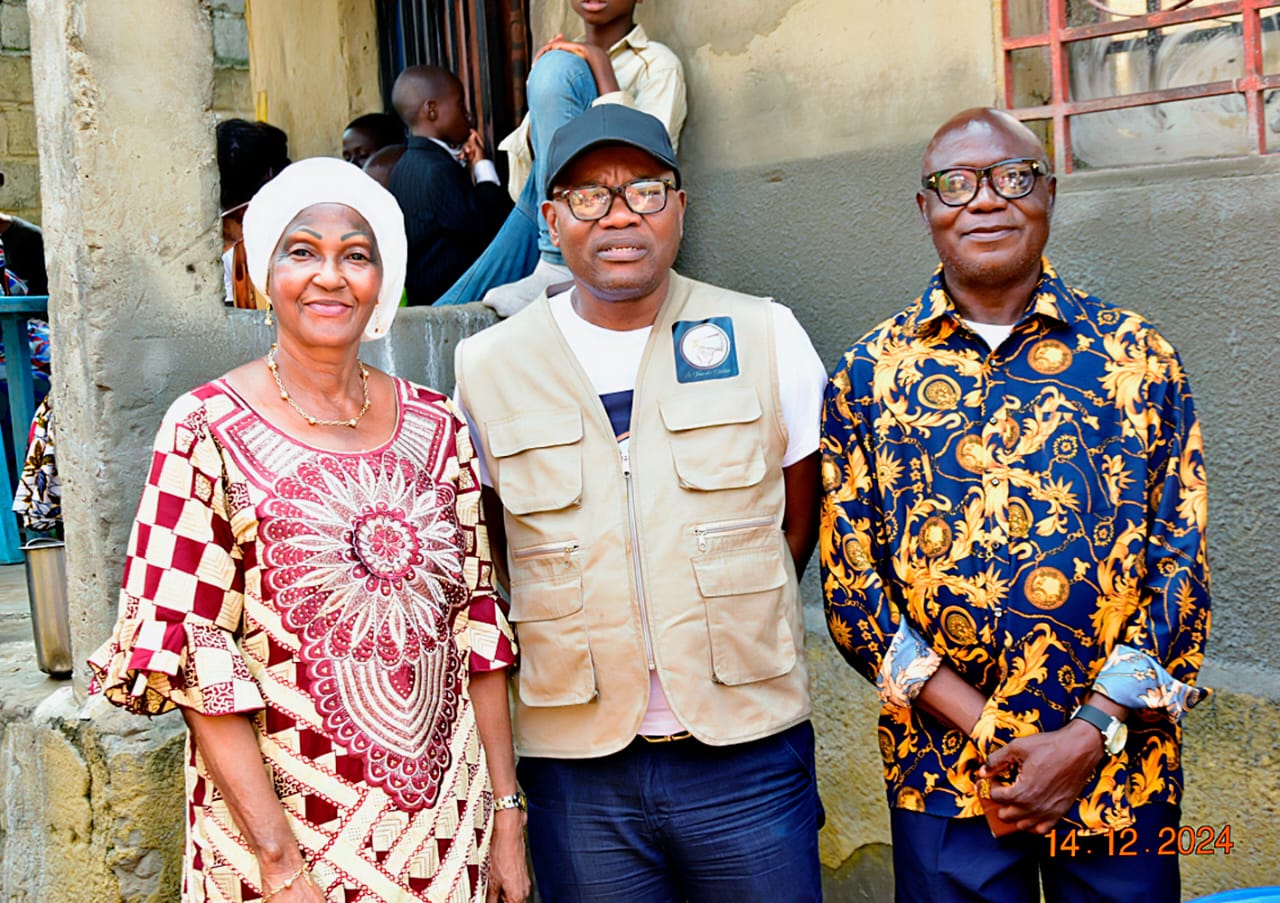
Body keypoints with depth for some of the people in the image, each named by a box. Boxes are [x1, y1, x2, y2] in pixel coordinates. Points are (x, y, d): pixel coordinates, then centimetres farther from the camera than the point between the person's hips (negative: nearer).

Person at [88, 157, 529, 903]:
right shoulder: (209, 429, -9)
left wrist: (506, 811, 3)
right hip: (283, 823, -3)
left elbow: (476, 624, 6)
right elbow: (191, 658, -11)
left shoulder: (437, 426, 2)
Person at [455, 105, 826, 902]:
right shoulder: (485, 367, 2)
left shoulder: (766, 337, 1)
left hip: (749, 752, 0)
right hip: (574, 759, 0)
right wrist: (581, 640, 3)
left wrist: (724, 628, 6)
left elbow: (800, 526, 9)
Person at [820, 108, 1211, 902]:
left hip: (1122, 768, 1)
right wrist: (988, 735, -10)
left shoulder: (1139, 356, 1)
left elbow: (1182, 566, -2)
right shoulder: (869, 375, 1)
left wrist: (1091, 734, -12)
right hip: (944, 776, 0)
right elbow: (850, 585, -3)